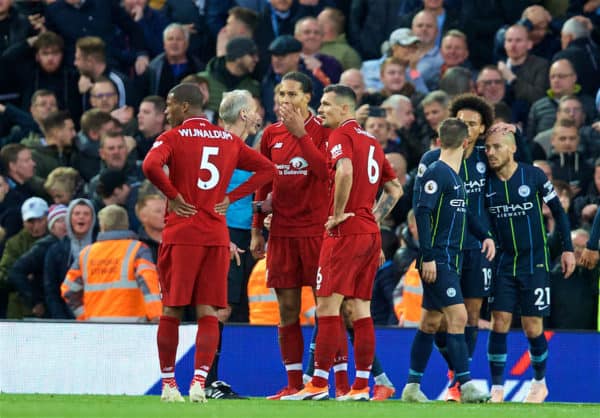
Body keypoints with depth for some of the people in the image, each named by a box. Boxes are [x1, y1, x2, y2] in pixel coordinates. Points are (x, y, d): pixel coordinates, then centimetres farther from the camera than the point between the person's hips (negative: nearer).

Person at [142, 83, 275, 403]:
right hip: (216, 235, 3)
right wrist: (231, 197, 7)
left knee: (171, 311, 6)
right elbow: (267, 169, 12)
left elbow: (150, 165, -21)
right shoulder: (229, 140, 12)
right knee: (208, 313, 2)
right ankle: (199, 382, -11)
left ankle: (168, 383, 9)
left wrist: (172, 195, -8)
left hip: (180, 234, -3)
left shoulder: (172, 138, -2)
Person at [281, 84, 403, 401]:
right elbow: (395, 189, 22)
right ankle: (361, 386, 6)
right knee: (360, 309, 8)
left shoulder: (341, 135, -7)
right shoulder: (370, 141, 19)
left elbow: (345, 172, -27)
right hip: (370, 233, 8)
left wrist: (338, 213, -18)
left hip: (345, 232, -8)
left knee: (327, 305, -6)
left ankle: (319, 384, -7)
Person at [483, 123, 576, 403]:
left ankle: (540, 383, 22)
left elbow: (558, 211, 2)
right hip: (504, 263, 2)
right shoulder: (487, 183, -2)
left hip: (534, 263, -2)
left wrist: (567, 248, 1)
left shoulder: (533, 176, -7)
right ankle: (496, 388, -1)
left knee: (532, 327, 1)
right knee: (499, 324, -7)